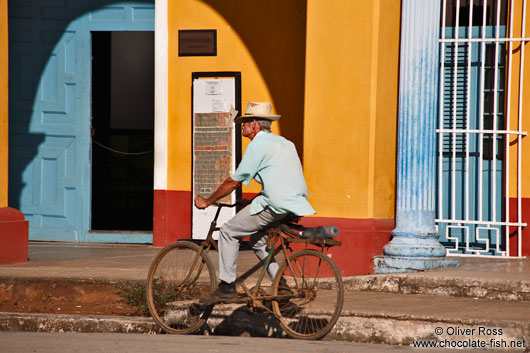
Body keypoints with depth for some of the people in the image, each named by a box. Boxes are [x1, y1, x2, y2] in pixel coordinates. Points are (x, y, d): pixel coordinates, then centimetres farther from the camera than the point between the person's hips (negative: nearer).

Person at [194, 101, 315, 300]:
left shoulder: (257, 146, -5)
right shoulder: (285, 143, 21)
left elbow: (233, 182, -3)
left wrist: (207, 201, 8)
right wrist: (255, 201, 40)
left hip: (276, 205, -9)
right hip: (297, 202, 9)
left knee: (228, 232, 4)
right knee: (258, 239, 25)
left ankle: (227, 285, 5)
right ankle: (281, 283, 15)